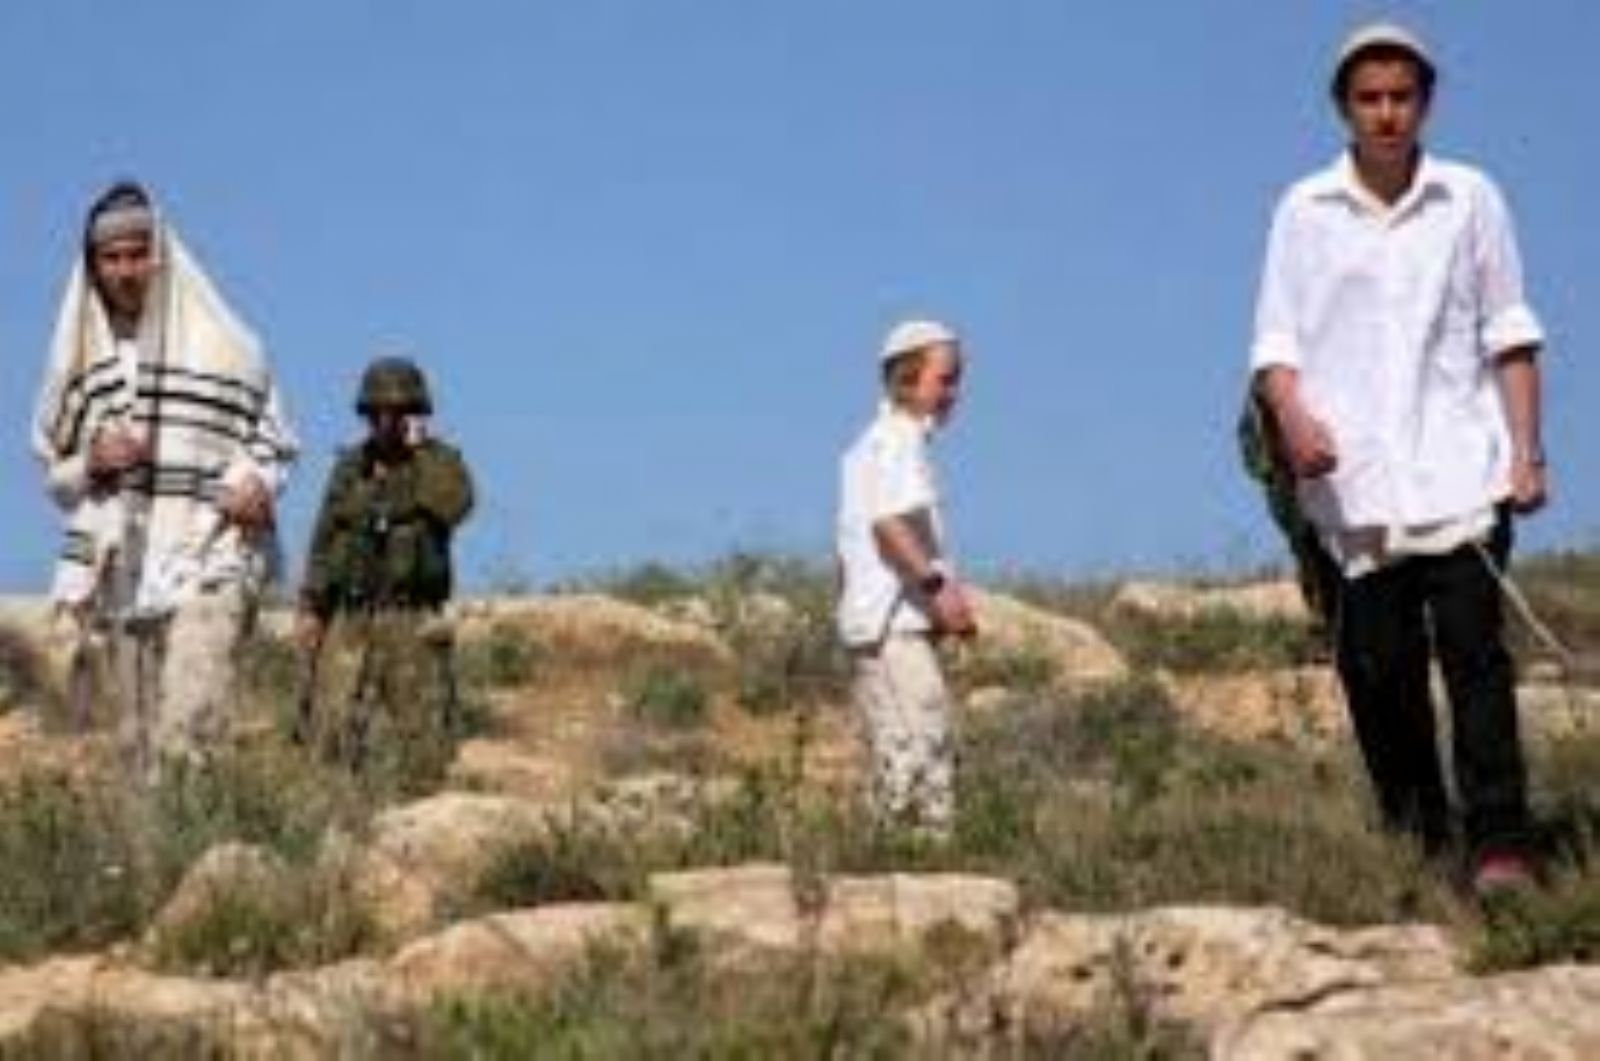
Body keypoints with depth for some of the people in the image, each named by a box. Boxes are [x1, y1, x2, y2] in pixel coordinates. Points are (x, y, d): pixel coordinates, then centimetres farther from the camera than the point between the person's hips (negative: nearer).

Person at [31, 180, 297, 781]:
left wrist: (258, 482, -12)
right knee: (138, 746, 4)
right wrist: (91, 462, -4)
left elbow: (276, 443, 9)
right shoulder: (80, 361, 11)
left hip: (206, 561, -4)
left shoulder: (223, 346, 2)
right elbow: (53, 471, 18)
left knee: (188, 732, -20)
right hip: (119, 571, 4)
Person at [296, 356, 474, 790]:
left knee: (416, 735, -3)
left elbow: (453, 506, -20)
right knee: (330, 729, -5)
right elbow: (324, 543, 14)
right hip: (349, 619, 3)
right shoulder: (349, 468, 13)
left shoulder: (440, 462, 3)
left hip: (412, 623, -3)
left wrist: (421, 449, -14)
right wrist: (310, 609, 6)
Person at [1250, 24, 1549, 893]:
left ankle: (1499, 844, -11)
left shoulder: (1470, 199, 9)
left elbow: (1509, 334, 11)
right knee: (1377, 668, 0)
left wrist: (1528, 451, 2)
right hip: (1355, 482, 1)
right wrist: (1291, 415, -14)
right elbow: (1275, 340, 6)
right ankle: (1418, 842, 10)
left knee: (1474, 651, -10)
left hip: (1461, 470, -1)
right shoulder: (1303, 211, 8)